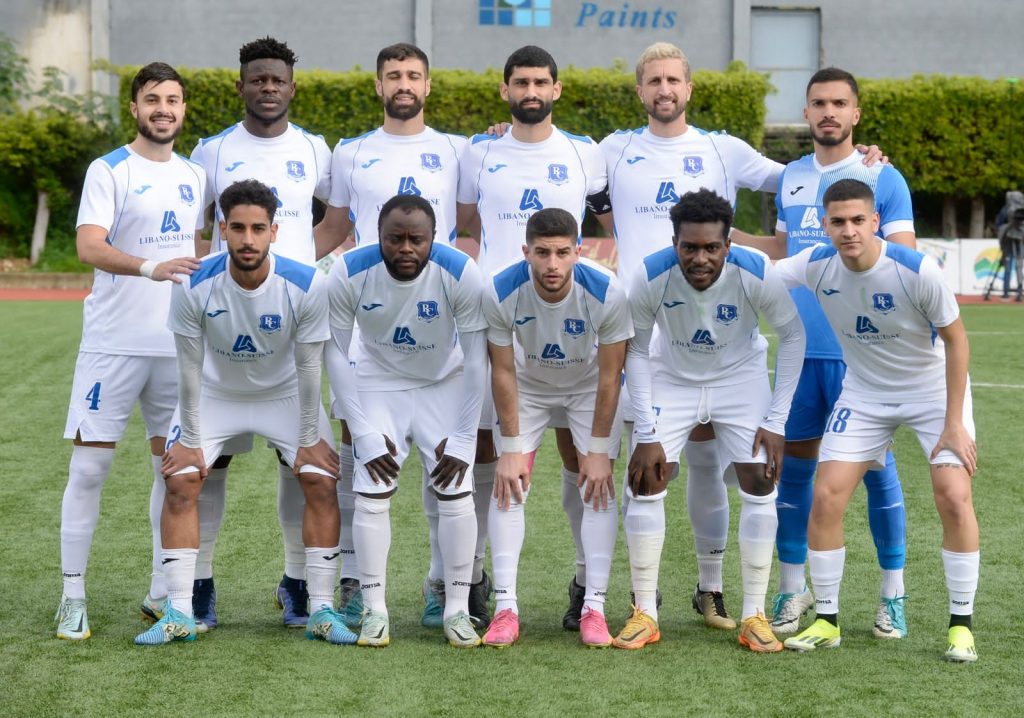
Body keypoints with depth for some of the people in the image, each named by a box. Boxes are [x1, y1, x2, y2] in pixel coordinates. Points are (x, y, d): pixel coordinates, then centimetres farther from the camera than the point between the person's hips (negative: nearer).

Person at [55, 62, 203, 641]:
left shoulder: (193, 175, 12)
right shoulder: (109, 171, -5)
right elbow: (89, 246, -19)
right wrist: (150, 267, -34)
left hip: (178, 344, 5)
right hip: (114, 342, -5)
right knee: (90, 463, -5)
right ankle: (73, 597, 3)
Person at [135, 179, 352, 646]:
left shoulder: (306, 286, -26)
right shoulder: (194, 286, -26)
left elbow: (307, 367, -15)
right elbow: (190, 366, -14)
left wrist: (309, 439, -10)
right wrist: (190, 439, -10)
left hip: (285, 394, 0)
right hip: (215, 395, 0)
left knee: (321, 482, -12)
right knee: (180, 482, -13)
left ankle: (321, 611, -3)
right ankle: (179, 613, -7)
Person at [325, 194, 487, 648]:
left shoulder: (460, 274, -26)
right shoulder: (349, 274, -24)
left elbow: (476, 360, -17)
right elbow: (335, 355, -14)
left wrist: (463, 439, -16)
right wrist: (364, 434, -15)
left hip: (444, 384, 0)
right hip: (379, 384, 0)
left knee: (456, 493, -9)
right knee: (372, 495, -10)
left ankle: (458, 610, 2)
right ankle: (374, 610, 1)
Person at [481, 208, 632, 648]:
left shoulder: (607, 294, -31)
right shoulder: (501, 293, -29)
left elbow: (610, 376, -20)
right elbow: (503, 371, -17)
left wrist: (599, 450, -18)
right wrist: (511, 448, -16)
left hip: (590, 388, -1)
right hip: (528, 386, 1)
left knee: (599, 488, -12)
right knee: (508, 486, -10)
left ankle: (594, 608, -7)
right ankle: (505, 608, -7)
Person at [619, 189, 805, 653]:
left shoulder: (757, 274, -28)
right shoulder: (651, 278, -27)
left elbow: (792, 336, -12)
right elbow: (636, 351, -13)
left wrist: (776, 420, -15)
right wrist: (647, 434, -16)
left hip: (741, 377, 0)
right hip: (672, 377, 0)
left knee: (760, 484, -11)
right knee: (644, 482, -10)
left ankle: (754, 616, -1)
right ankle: (644, 614, 1)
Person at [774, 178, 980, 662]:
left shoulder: (917, 270, -27)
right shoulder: (817, 265, -16)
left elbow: (956, 338, -16)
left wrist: (954, 422, -16)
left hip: (933, 390, -3)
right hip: (864, 394, 3)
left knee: (953, 497, -17)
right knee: (826, 497, -7)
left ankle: (961, 625, -1)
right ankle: (826, 621, 9)